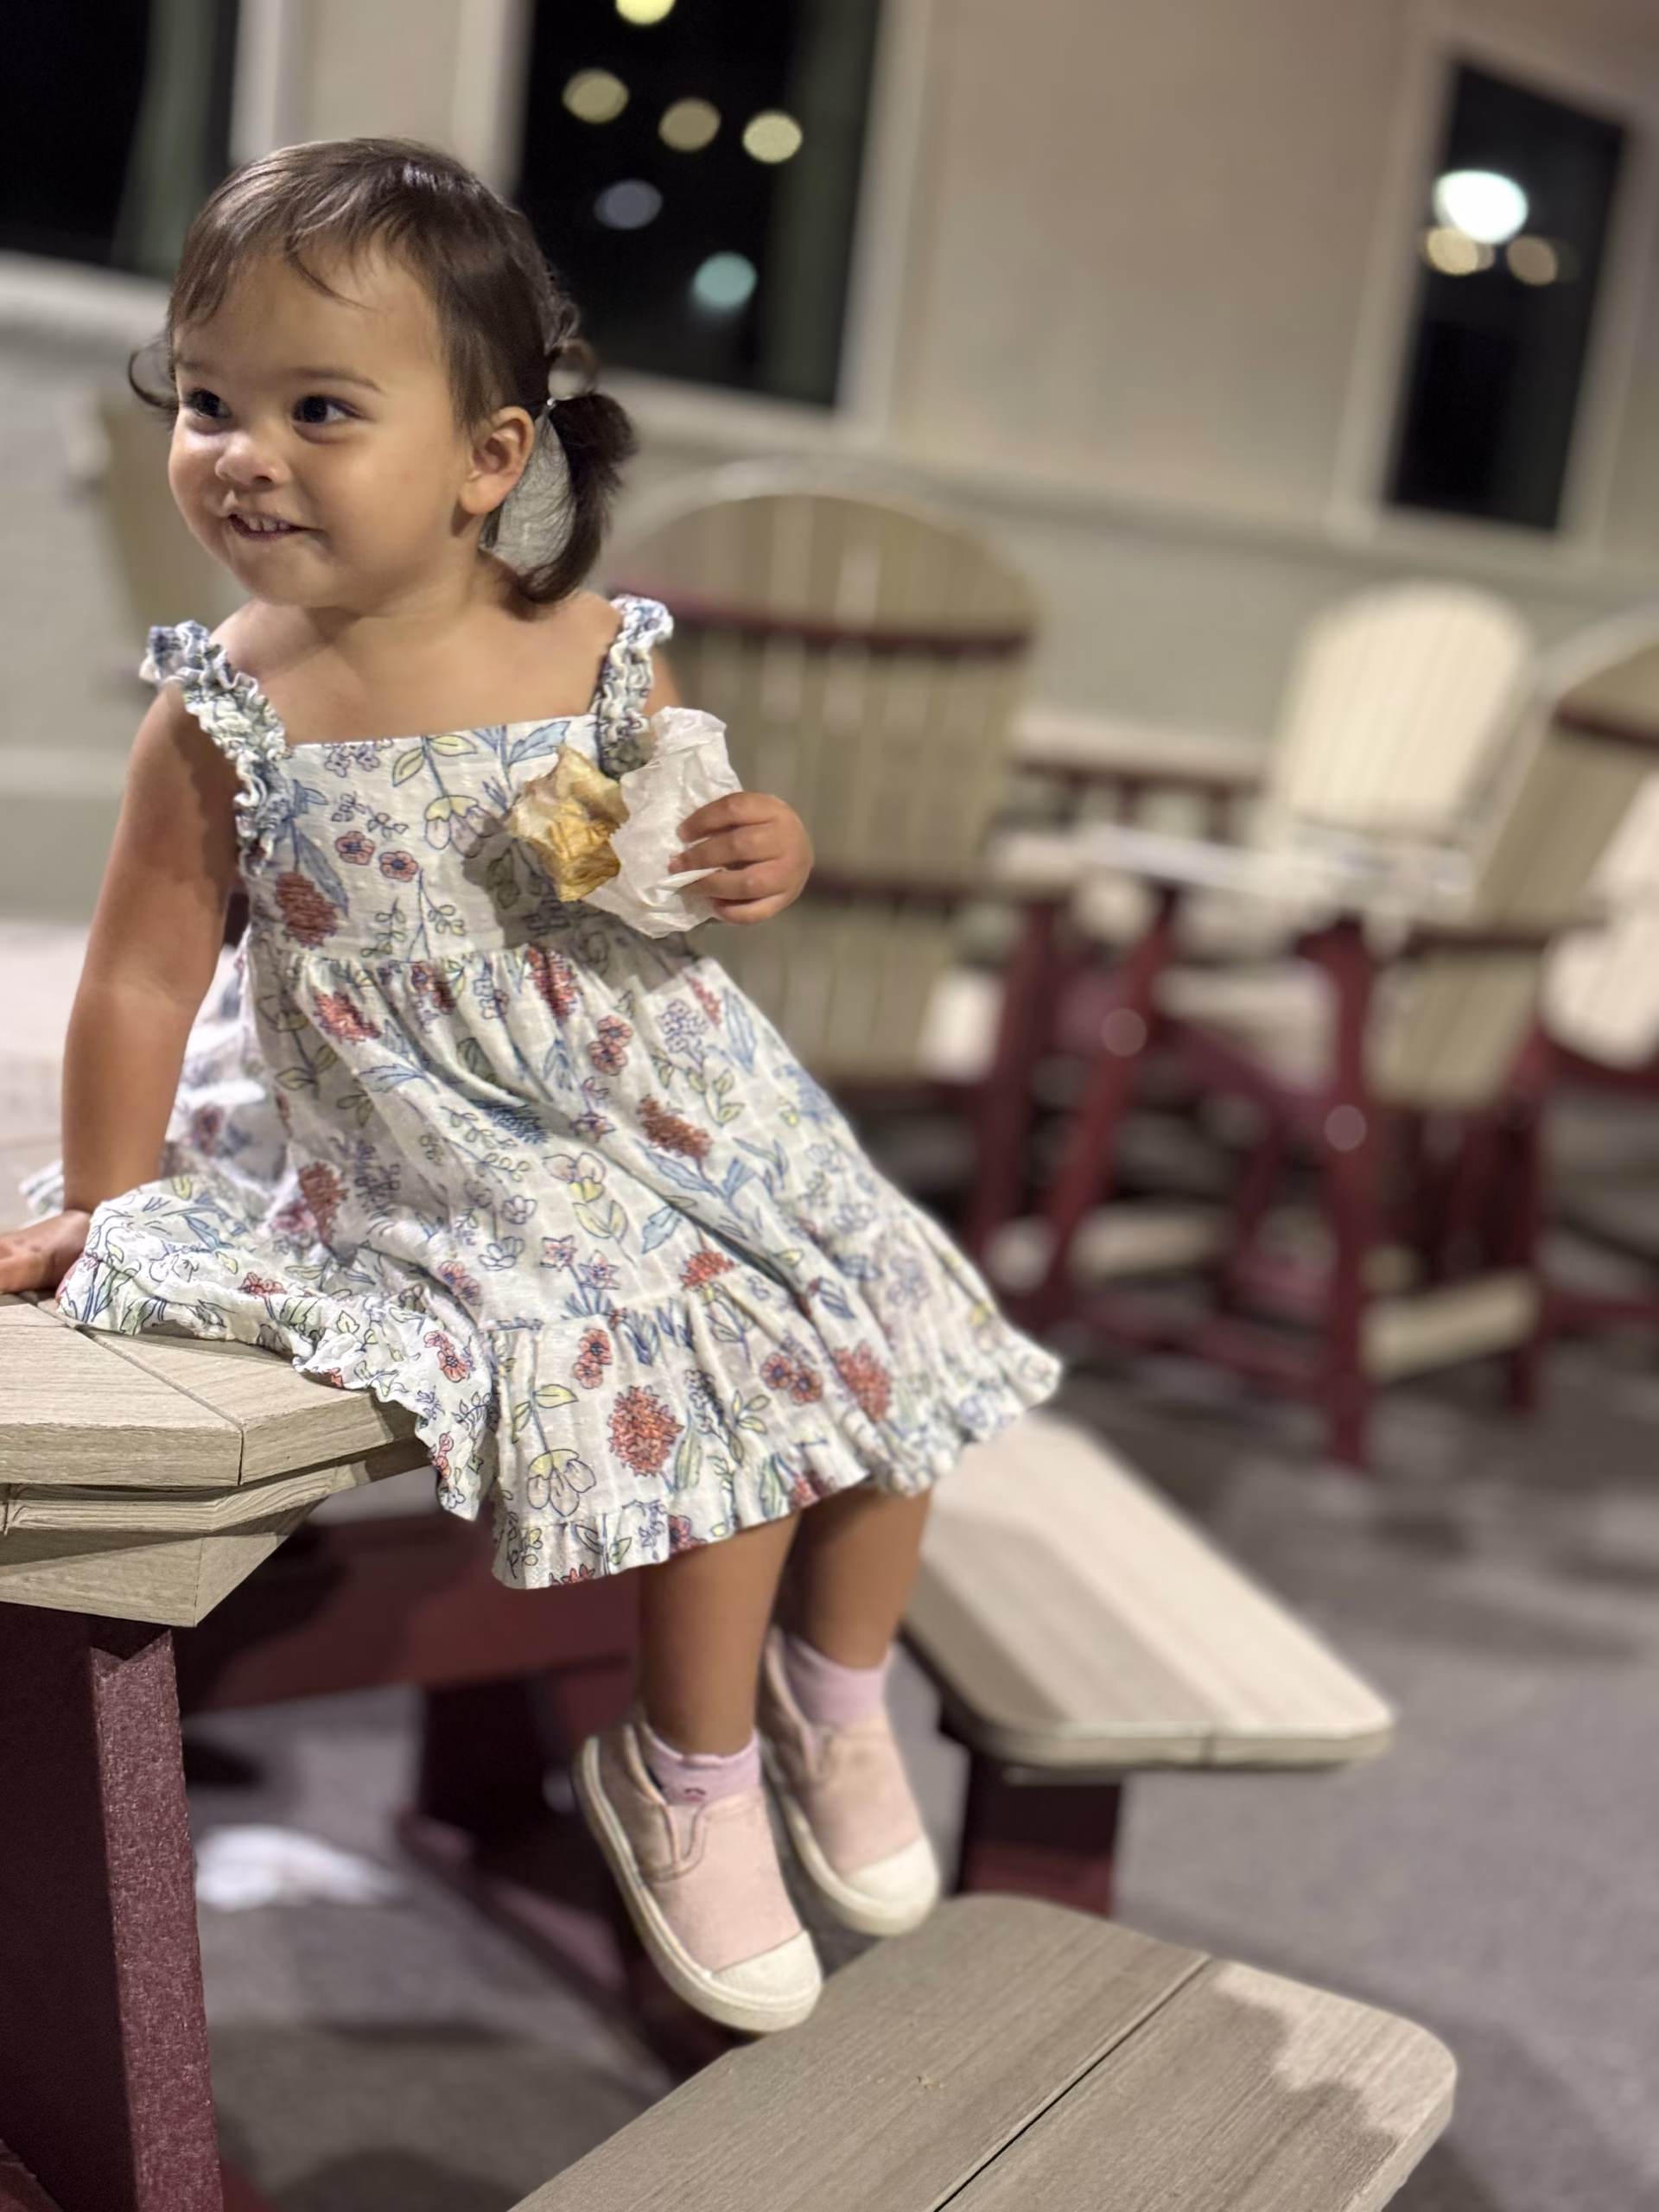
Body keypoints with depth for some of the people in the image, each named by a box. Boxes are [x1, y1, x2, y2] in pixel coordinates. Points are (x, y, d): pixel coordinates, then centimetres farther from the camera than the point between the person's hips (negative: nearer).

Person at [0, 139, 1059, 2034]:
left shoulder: (603, 659, -7)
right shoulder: (222, 711, -12)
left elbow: (692, 846, 8)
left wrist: (766, 859, -14)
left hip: (678, 1100, 4)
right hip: (450, 1159, -4)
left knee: (884, 1340, 4)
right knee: (717, 1385, -17)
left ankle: (837, 1699, 31)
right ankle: (692, 1774, 12)